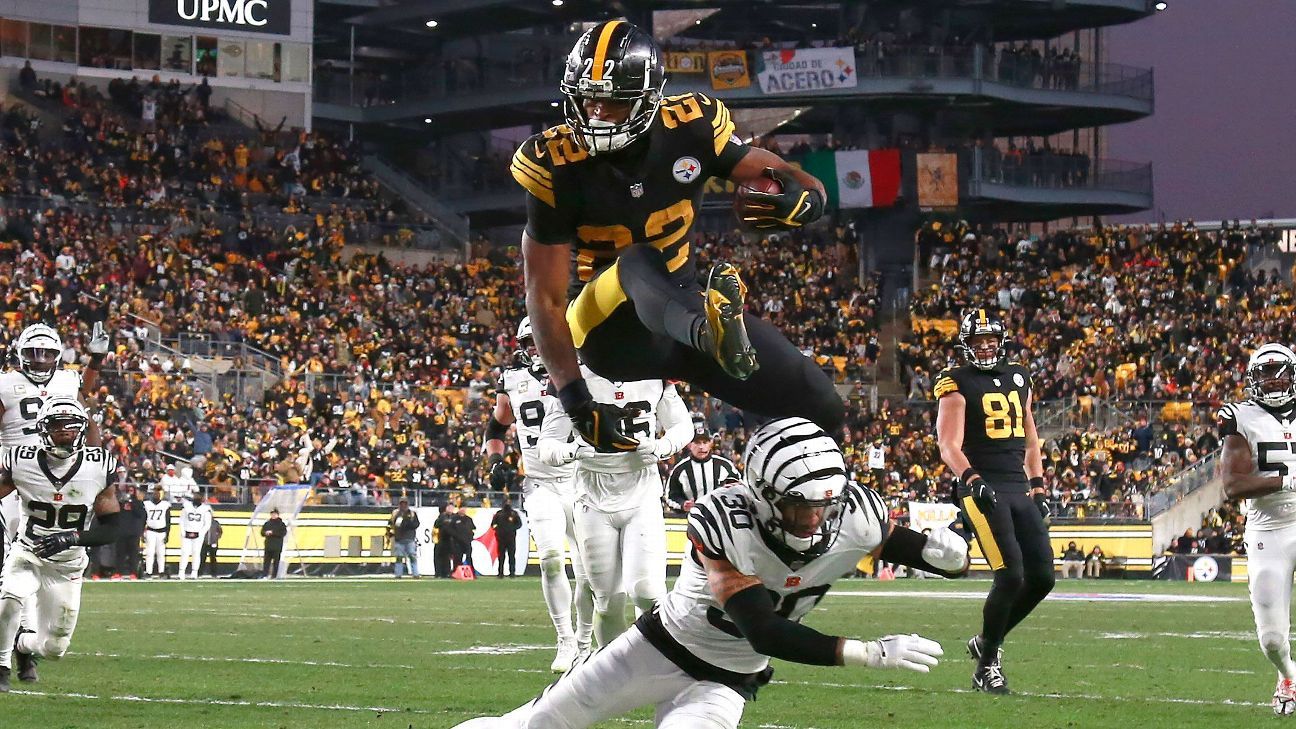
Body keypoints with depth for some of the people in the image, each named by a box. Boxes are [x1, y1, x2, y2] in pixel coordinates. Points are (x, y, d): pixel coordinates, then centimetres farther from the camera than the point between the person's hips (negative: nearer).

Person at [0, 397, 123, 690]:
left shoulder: (99, 467, -12)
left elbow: (112, 528, -9)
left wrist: (71, 538, -25)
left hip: (68, 566, 2)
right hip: (27, 556, -1)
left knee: (54, 648, 6)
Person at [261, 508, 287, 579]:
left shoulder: (281, 524, 1)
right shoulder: (267, 523, 13)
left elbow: (283, 533, -12)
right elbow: (262, 532, 16)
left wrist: (273, 532, -17)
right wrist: (266, 533, -8)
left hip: (277, 546, -3)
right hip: (268, 545, 3)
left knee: (276, 561, -2)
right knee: (266, 560, -2)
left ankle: (274, 576, 2)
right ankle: (264, 575, -4)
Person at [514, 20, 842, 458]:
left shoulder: (690, 129, -10)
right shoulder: (556, 168, -16)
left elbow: (808, 189, -6)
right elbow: (545, 296, -16)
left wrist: (803, 200, -32)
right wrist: (574, 398, -24)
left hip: (681, 308, 5)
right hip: (609, 332, -5)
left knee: (821, 410, -4)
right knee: (637, 263, -40)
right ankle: (711, 332, -72)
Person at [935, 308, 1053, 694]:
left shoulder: (1019, 378, 17)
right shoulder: (958, 384, -2)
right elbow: (949, 445, -11)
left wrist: (1038, 486, 19)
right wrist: (971, 479, -27)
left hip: (1019, 490, 7)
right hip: (984, 490, -7)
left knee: (1042, 577, 1)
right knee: (1010, 576, -17)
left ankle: (987, 641, 21)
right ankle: (987, 666, -3)